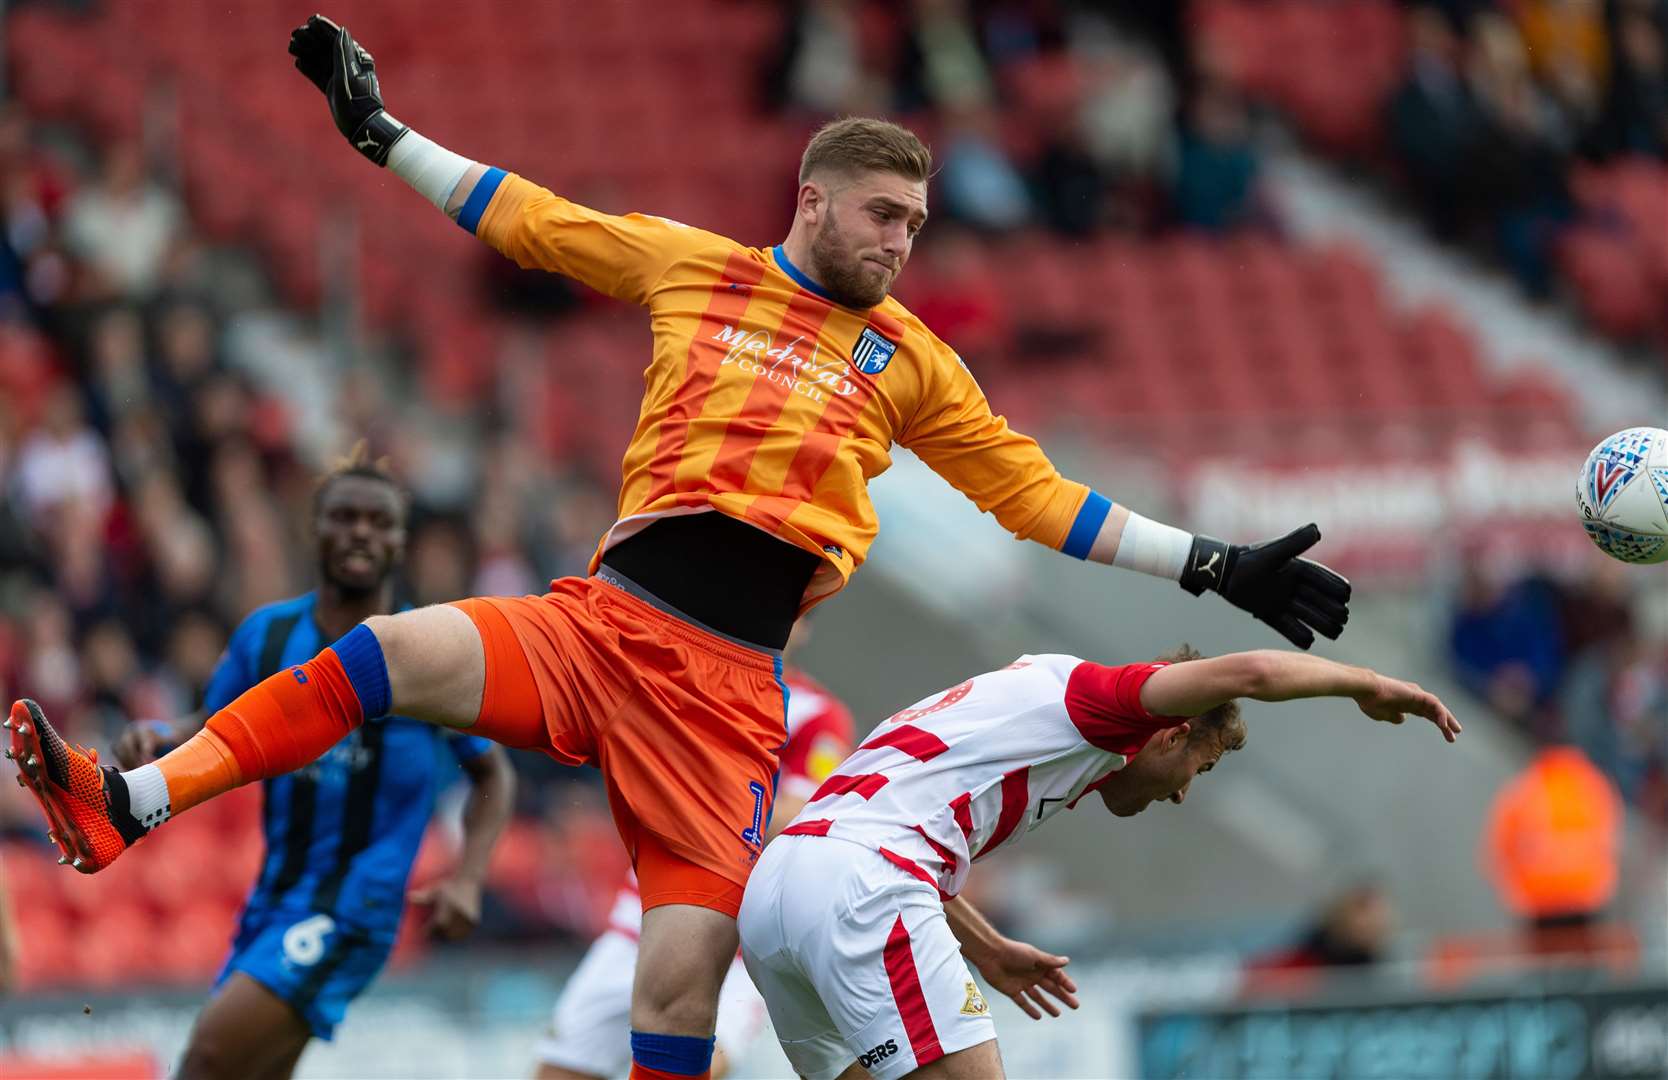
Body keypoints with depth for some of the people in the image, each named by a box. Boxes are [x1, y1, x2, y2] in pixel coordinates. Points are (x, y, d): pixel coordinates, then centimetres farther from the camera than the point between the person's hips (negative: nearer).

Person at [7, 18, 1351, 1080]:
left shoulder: (909, 362, 14)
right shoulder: (691, 266, 12)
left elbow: (1036, 494, 18)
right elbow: (524, 216, 21)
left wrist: (1216, 567, 14)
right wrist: (379, 129, 21)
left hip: (727, 688, 0)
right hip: (597, 627, 0)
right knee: (394, 652, -26)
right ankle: (118, 808, -26)